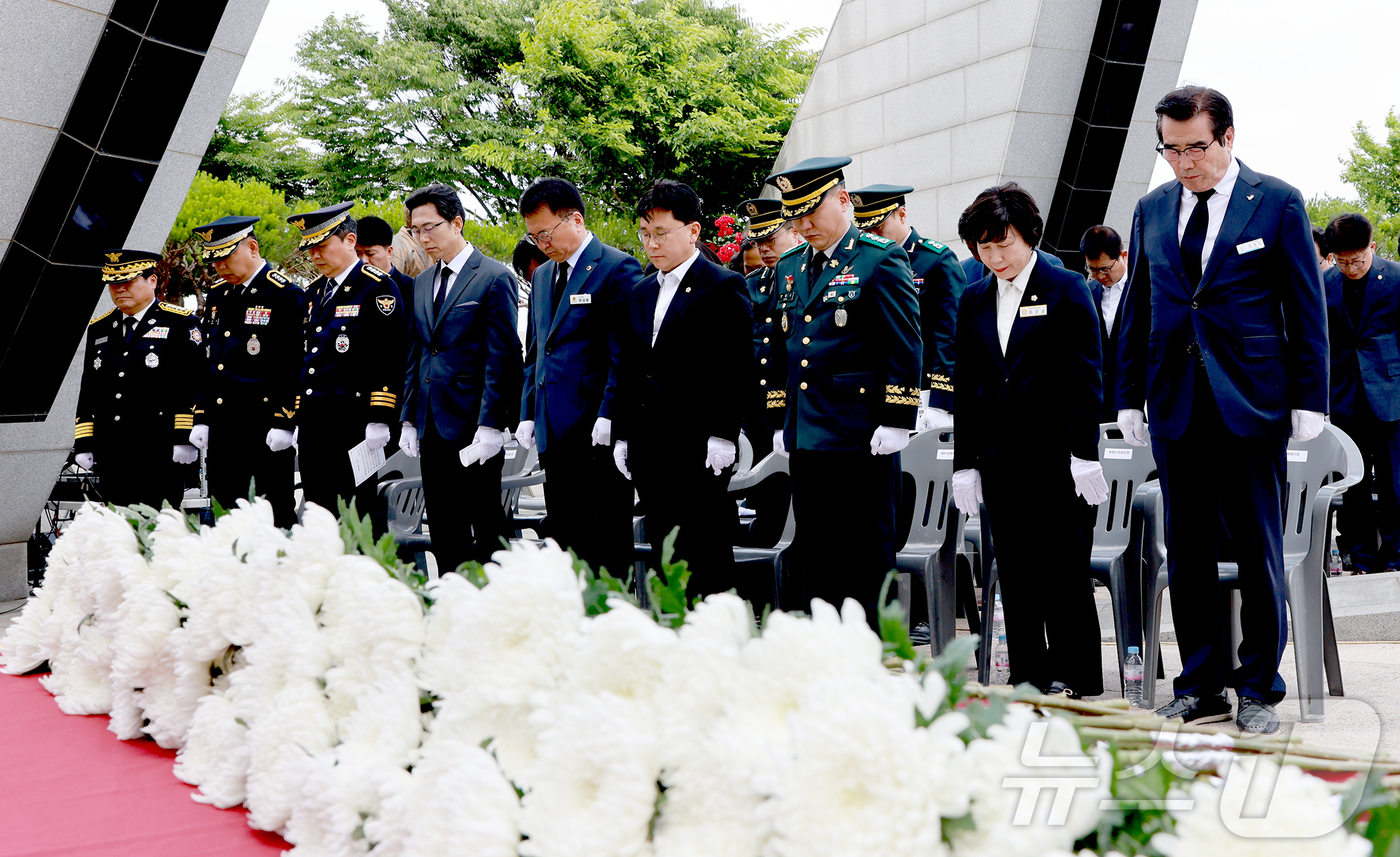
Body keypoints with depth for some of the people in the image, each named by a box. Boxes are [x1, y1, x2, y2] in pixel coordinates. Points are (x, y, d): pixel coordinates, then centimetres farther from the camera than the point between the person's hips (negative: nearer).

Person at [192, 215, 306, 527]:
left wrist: (283, 424, -16)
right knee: (223, 512, 8)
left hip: (267, 427, -7)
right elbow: (206, 362, 19)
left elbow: (294, 367, -11)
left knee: (277, 514, -2)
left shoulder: (286, 294, -7)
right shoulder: (217, 296, 15)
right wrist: (201, 419, 13)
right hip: (222, 428, 7)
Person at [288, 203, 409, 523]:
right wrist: (300, 421, 19)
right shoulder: (315, 292, 17)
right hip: (314, 429, 8)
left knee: (361, 517, -3)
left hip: (353, 426, -7)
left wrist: (379, 420, -17)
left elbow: (389, 357, -13)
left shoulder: (377, 287, -7)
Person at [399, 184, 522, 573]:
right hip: (432, 430, 7)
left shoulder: (495, 278, -6)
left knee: (487, 529, -3)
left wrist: (490, 427, -16)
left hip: (474, 426, -7)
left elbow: (500, 360, -10)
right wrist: (408, 420, 12)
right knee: (443, 534, 9)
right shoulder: (422, 283, 15)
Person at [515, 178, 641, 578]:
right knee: (564, 538, 10)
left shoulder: (618, 268, -6)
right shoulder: (542, 276, 18)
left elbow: (625, 352, -12)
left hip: (598, 433, -8)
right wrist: (528, 413, 14)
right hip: (554, 432, 8)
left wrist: (609, 417, -17)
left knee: (608, 542, -3)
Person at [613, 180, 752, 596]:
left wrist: (723, 435, -15)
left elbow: (736, 367, -9)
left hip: (700, 450, -7)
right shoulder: (641, 292, 18)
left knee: (707, 559, -5)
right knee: (664, 556, 8)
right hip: (649, 448, 7)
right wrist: (623, 435, 13)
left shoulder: (724, 287, -3)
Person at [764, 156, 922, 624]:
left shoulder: (882, 260, -5)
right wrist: (780, 421, 17)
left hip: (861, 439, -7)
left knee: (866, 559, 0)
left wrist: (896, 422, -13)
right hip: (804, 439, 7)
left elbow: (905, 348, -9)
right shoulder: (790, 267, 16)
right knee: (811, 558, 10)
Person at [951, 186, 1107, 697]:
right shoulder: (974, 300, 12)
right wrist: (965, 460, 8)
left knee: (1063, 569, -1)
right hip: (999, 457, 5)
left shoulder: (1067, 289, -1)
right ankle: (1027, 679, 14)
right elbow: (966, 385, 13)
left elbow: (1085, 377, -5)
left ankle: (1074, 678, 8)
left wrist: (1084, 453, -12)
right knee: (1015, 573, 7)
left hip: (1056, 456, -5)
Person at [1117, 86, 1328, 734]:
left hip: (1252, 402, -3)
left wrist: (1308, 400, -5)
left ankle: (1258, 691, 13)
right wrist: (1129, 395, 10)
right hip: (1176, 406, 4)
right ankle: (1200, 687, 16)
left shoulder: (1277, 202, 0)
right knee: (1186, 553, 7)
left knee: (1258, 553, 3)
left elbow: (1307, 309, 0)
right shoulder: (1152, 209, 11)